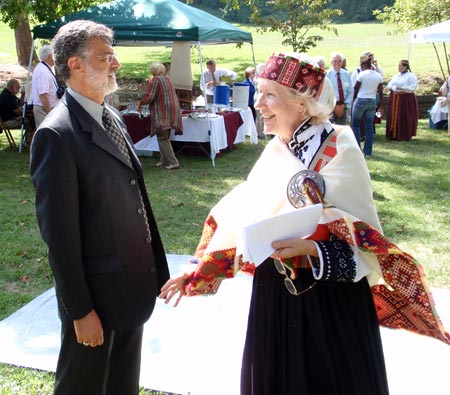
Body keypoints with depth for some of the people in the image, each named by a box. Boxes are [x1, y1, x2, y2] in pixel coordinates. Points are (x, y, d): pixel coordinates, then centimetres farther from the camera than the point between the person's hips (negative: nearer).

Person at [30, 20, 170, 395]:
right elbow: (59, 231, -20)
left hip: (133, 285, 7)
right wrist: (80, 310, -16)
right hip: (95, 293, -7)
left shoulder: (112, 117, 7)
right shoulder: (56, 134, -20)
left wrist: (154, 267, 11)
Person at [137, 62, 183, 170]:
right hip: (171, 111, 8)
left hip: (162, 113, -8)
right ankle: (164, 160, 24)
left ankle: (173, 162, -8)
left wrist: (140, 103, -2)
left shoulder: (156, 80, -11)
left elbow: (150, 96, -18)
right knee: (165, 137, 17)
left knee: (162, 138, -4)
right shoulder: (167, 78, 14)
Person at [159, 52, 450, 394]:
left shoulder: (339, 148, -14)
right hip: (274, 291, 6)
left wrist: (310, 249, -29)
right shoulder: (275, 151, 5)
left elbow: (364, 235, -14)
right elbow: (243, 220, 6)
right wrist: (197, 272, 4)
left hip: (330, 295, -5)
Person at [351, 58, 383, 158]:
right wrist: (381, 106, 12)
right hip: (372, 102, 4)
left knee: (355, 125, 9)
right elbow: (380, 92, 6)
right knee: (369, 127, 6)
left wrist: (353, 101, 8)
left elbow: (356, 89, -4)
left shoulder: (362, 74, -6)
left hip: (360, 100, -4)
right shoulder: (378, 76, 6)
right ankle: (368, 152, 8)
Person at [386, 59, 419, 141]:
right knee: (394, 117, 7)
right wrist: (390, 87, -2)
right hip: (394, 99, 7)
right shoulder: (396, 76, 14)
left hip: (406, 99, -7)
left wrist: (402, 88, -21)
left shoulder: (411, 76, -7)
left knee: (404, 118, -4)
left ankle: (405, 136, 4)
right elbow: (390, 84, 21)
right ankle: (394, 134, 14)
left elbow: (413, 87, -14)